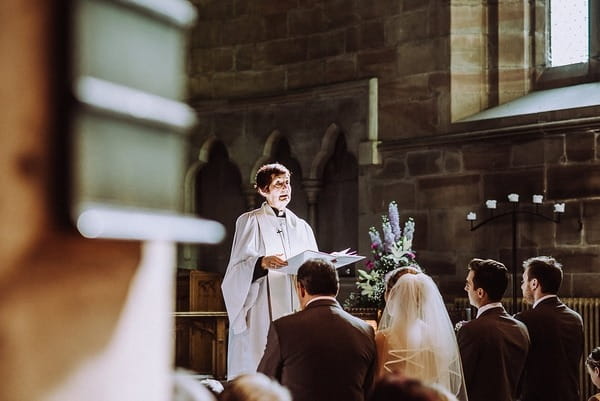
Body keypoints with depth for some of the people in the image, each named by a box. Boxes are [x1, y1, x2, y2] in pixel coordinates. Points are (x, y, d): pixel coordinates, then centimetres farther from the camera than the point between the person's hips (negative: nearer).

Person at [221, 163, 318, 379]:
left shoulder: (301, 227, 16)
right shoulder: (250, 222, 2)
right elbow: (238, 269, -6)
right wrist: (262, 263, -25)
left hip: (295, 312, 4)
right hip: (261, 316, -4)